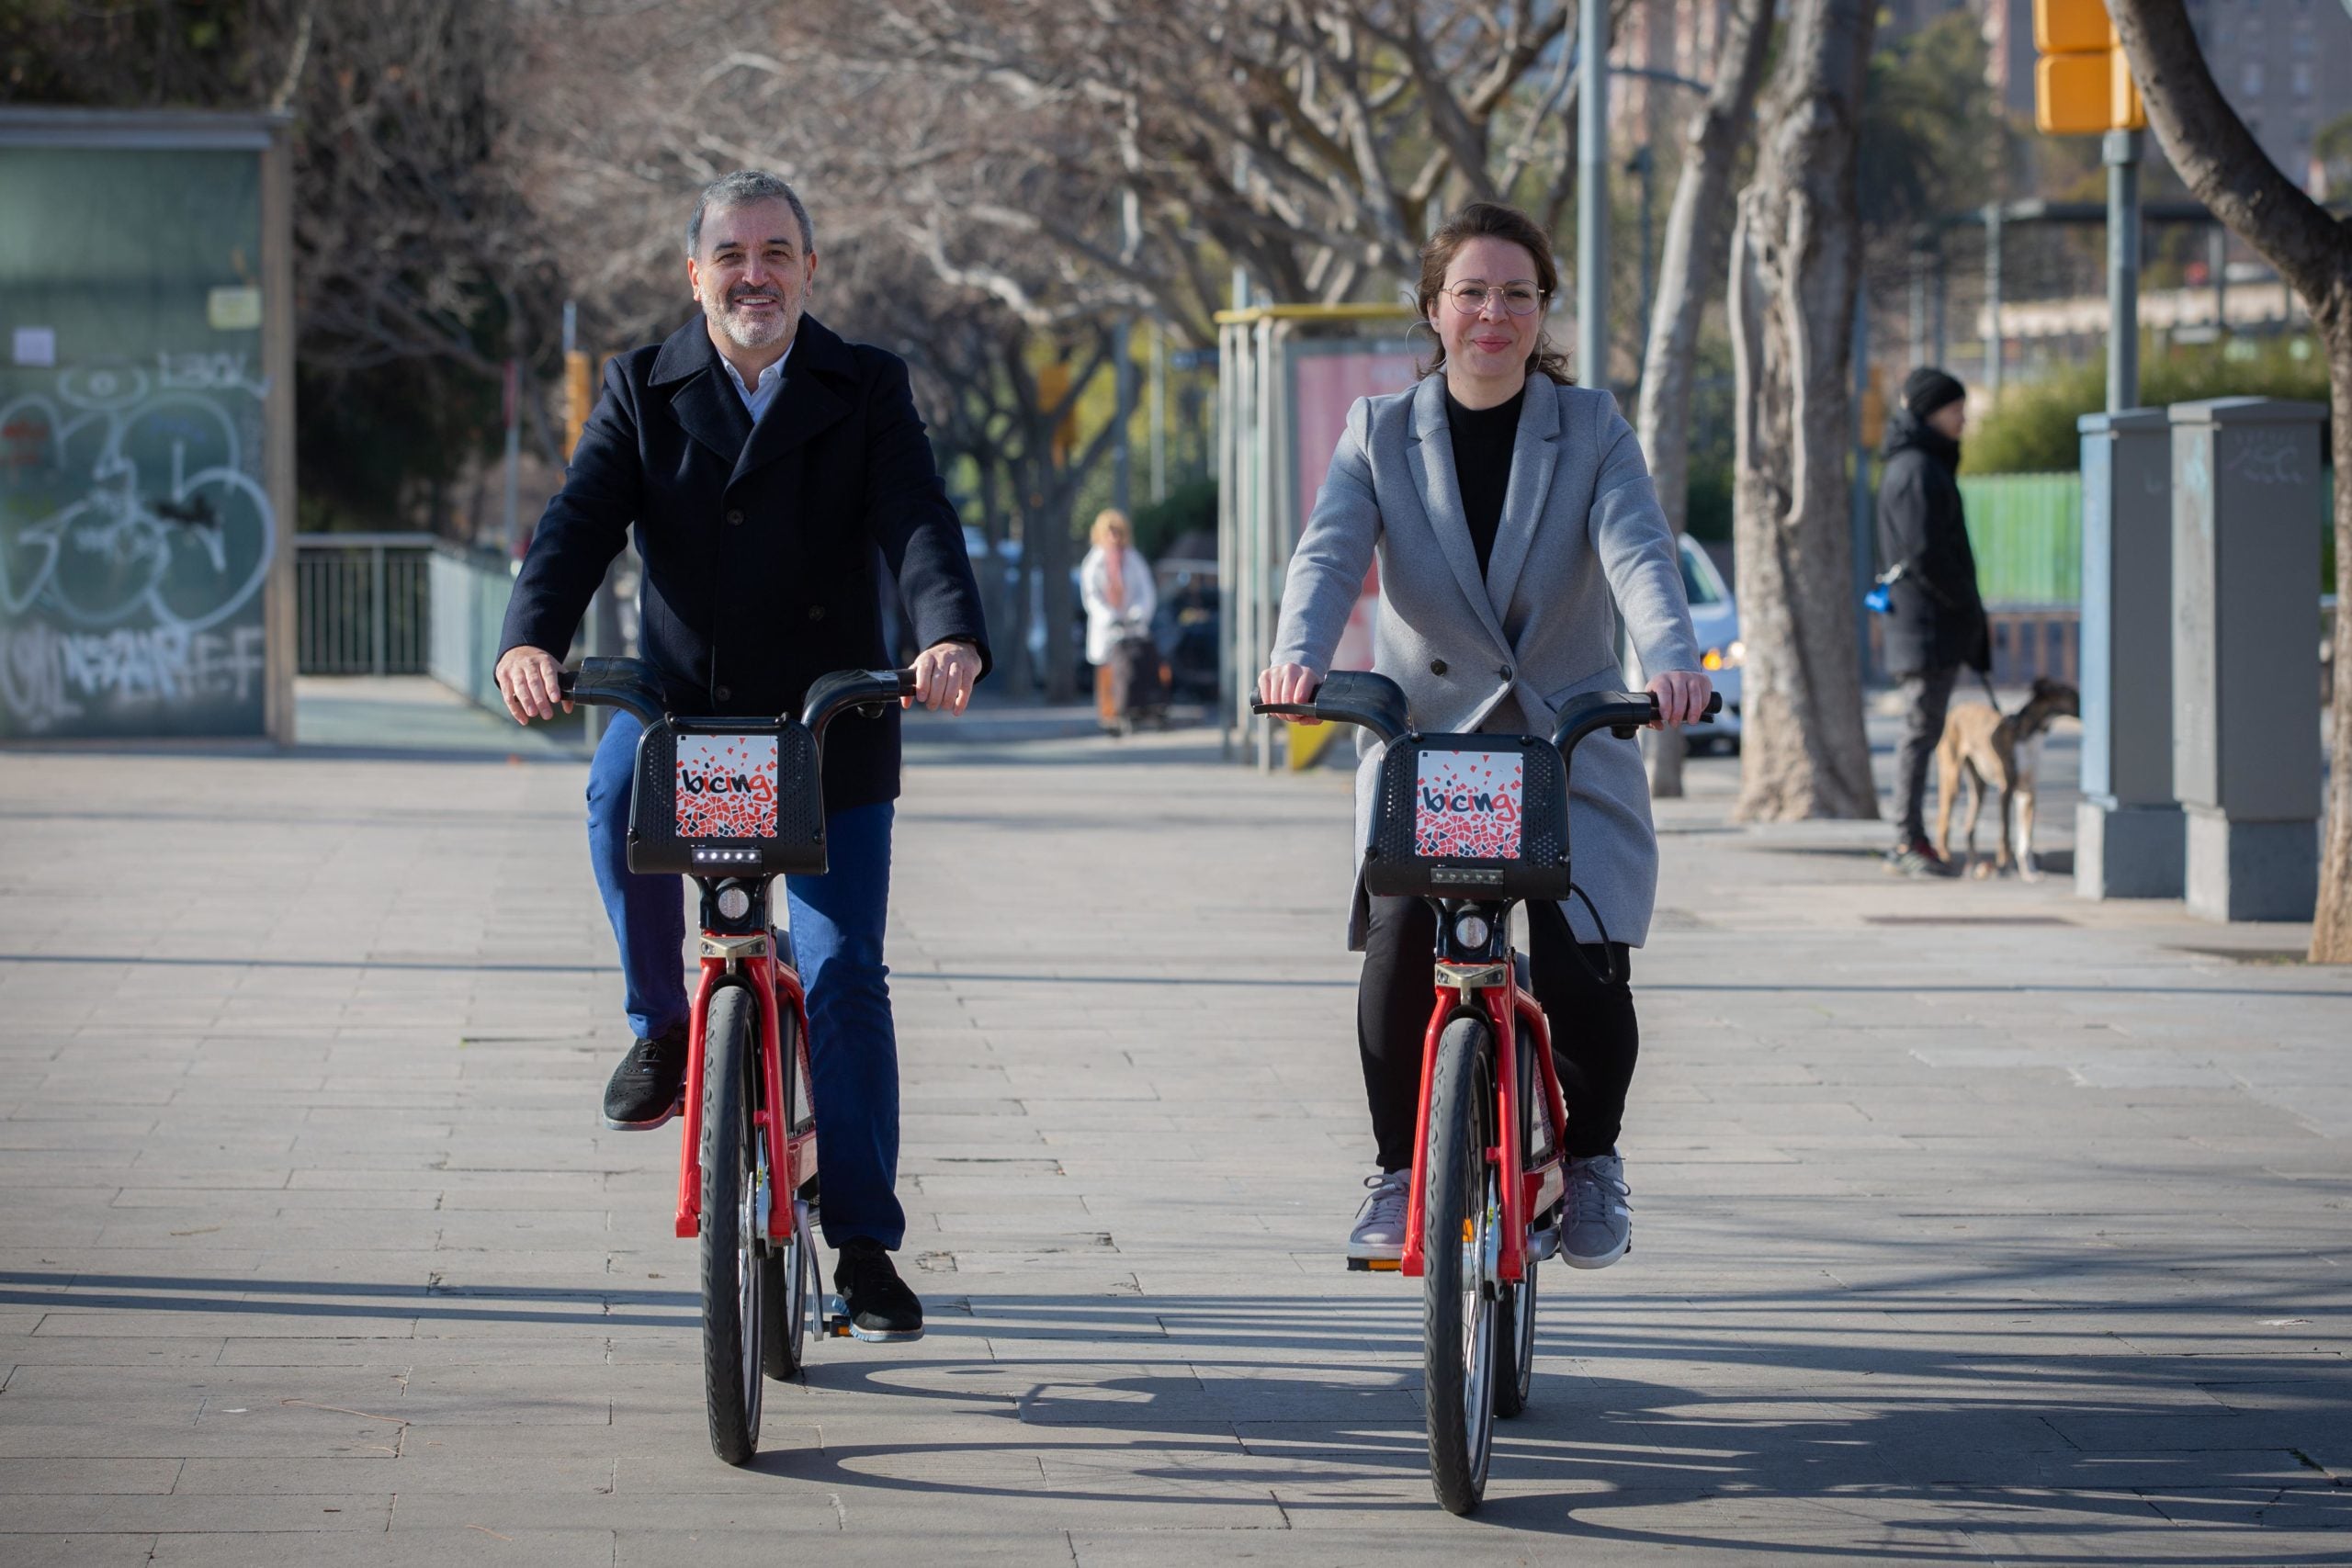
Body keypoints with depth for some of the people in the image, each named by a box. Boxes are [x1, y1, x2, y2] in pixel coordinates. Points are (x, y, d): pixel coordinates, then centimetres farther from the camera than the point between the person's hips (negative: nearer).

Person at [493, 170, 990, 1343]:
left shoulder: (865, 391, 2)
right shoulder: (643, 391, 3)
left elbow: (916, 522, -14)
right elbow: (579, 523, -10)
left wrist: (950, 635, -35)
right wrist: (530, 640, -31)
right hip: (681, 705, 0)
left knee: (844, 975, -5)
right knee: (621, 795, -34)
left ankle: (865, 1245, 4)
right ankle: (660, 1027, -11)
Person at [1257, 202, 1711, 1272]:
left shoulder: (1591, 430, 3)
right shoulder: (1380, 433, 5)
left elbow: (1637, 551, -14)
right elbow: (1330, 555, -11)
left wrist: (1670, 658, -36)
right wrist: (1298, 652, -34)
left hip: (1569, 751, 0)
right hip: (1422, 742, 0)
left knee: (1582, 973, -15)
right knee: (1399, 947, -21)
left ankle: (1591, 1155, 17)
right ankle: (1400, 1169, 2)